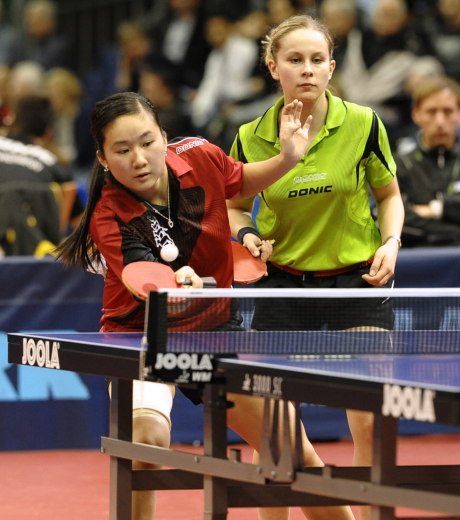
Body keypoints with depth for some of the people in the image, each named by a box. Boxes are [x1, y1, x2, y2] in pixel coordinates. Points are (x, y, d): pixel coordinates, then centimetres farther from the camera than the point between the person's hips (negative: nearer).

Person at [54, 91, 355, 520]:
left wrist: (287, 158, -8)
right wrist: (175, 281, -62)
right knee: (147, 439, -32)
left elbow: (240, 182, 10)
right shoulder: (110, 218, -25)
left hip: (214, 328, 4)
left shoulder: (199, 157, -14)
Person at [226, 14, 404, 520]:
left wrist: (391, 242, -12)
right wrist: (247, 235, -10)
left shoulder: (362, 126, -8)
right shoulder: (251, 139, -6)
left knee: (369, 420, -7)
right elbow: (235, 206, 10)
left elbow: (389, 195, 6)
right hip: (283, 282, 1)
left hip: (358, 277, -1)